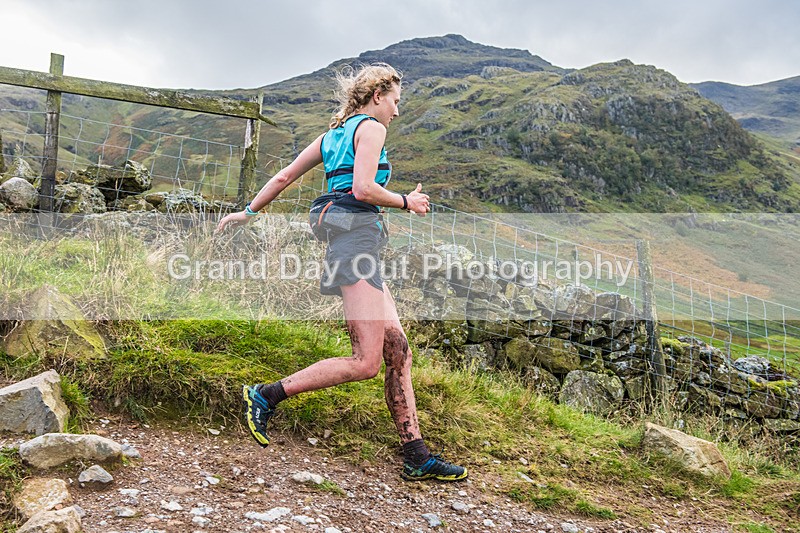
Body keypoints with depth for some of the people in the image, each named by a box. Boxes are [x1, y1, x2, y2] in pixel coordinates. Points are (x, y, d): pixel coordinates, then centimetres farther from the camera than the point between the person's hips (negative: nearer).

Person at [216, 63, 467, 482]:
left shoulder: (333, 133, 25)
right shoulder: (371, 126, -1)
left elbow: (285, 176, 25)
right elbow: (363, 189, -15)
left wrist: (249, 211, 33)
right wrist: (407, 202, 1)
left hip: (349, 241, 10)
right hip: (357, 237, -10)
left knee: (398, 351, 5)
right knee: (366, 362, -12)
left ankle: (417, 457, 6)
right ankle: (266, 396, -5)